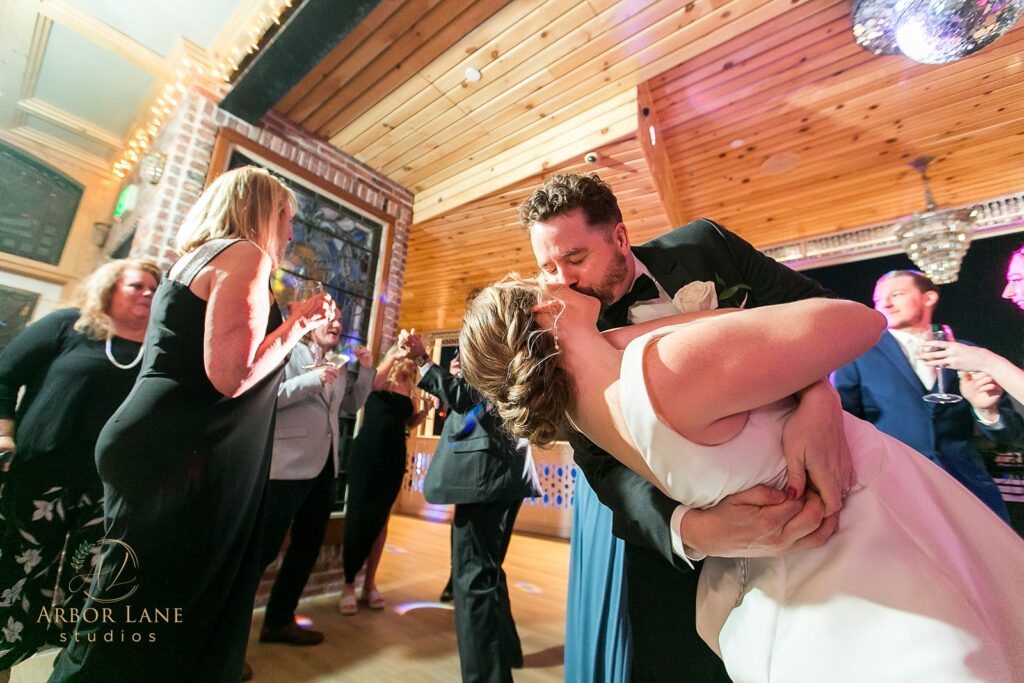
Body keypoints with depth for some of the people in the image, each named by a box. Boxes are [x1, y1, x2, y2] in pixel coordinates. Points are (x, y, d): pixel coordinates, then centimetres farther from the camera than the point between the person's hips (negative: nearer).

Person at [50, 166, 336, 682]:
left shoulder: (197, 256, 19)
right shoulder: (245, 255, -12)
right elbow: (231, 375, -24)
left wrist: (290, 323, 20)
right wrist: (300, 322, -10)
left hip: (164, 449, 10)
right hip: (182, 459, -10)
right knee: (143, 633, 7)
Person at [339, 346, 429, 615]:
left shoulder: (409, 389, 11)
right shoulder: (380, 378, 0)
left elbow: (410, 422, 14)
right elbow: (375, 383, -25)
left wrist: (426, 410, -4)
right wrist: (394, 356, -31)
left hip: (394, 456, 4)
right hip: (367, 452, -4)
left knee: (380, 518, 9)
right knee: (357, 516, -1)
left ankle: (370, 582, 20)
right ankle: (348, 583, 12)